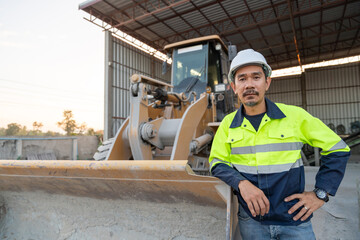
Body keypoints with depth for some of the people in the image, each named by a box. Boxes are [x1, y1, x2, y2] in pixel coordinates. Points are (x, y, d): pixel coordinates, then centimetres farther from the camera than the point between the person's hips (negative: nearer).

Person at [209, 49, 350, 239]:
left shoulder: (294, 116, -7)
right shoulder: (228, 124, -3)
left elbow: (337, 149, 1)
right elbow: (217, 163, -2)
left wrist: (321, 193, -4)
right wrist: (241, 183, -20)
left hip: (294, 219, -1)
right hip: (250, 220, 1)